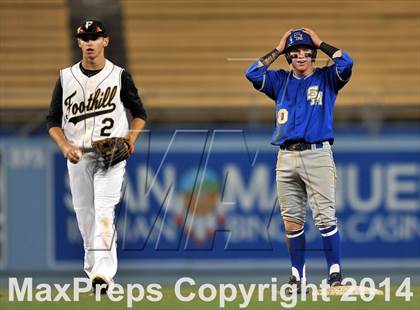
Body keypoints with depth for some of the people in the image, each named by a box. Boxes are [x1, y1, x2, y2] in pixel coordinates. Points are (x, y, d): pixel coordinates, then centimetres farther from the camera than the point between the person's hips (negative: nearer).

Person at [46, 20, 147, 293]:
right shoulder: (66, 78, 7)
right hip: (77, 155, 3)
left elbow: (140, 113, 10)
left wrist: (132, 136, -9)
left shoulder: (119, 76, 1)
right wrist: (65, 145, -9)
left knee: (104, 210, -17)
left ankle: (104, 272, -27)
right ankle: (92, 267, 18)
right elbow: (53, 120, 9)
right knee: (84, 213, 6)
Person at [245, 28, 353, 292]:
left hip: (318, 155, -4)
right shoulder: (280, 81, 17)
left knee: (325, 217, -10)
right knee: (292, 221, 4)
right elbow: (252, 74, 3)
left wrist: (321, 43, 3)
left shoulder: (326, 78, 9)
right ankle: (298, 276, 9)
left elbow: (346, 63, -9)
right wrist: (277, 50, 9)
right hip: (286, 158, 4)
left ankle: (335, 272, -9)